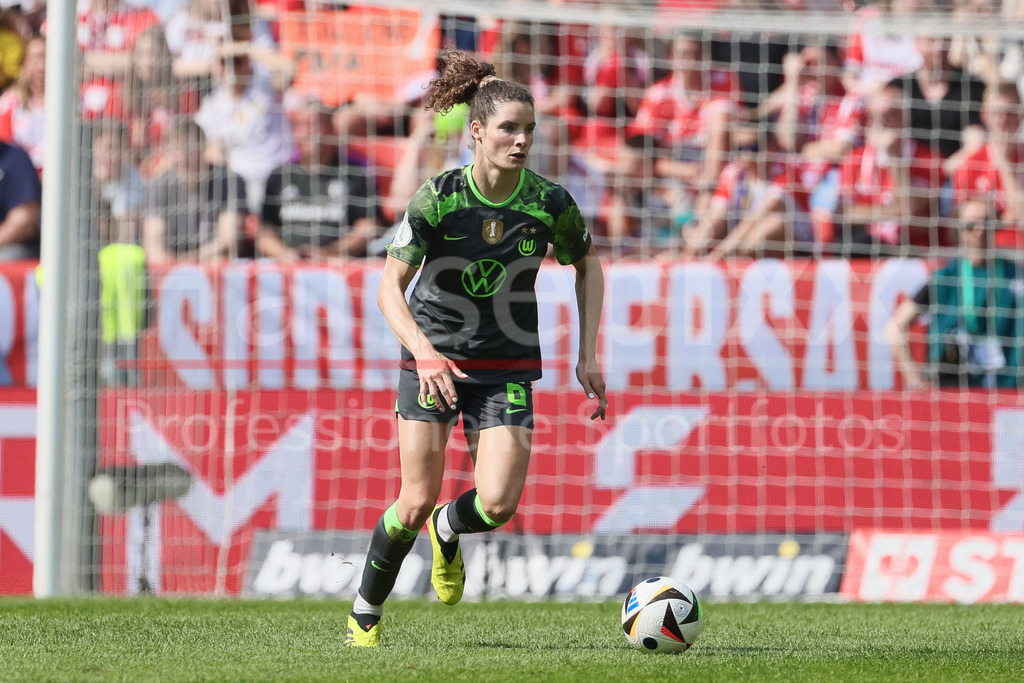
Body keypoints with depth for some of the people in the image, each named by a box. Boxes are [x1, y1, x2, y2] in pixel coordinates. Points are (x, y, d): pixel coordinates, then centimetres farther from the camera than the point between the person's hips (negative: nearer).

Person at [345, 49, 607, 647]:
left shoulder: (551, 204, -10)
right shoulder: (437, 199, -16)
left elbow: (588, 265, 10)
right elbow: (390, 288, -18)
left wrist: (588, 355, 4)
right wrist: (424, 352, -35)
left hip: (507, 367, 2)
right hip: (434, 356, -2)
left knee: (499, 503, -14)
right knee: (418, 502, -4)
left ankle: (449, 532, 23)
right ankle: (366, 612, 20)